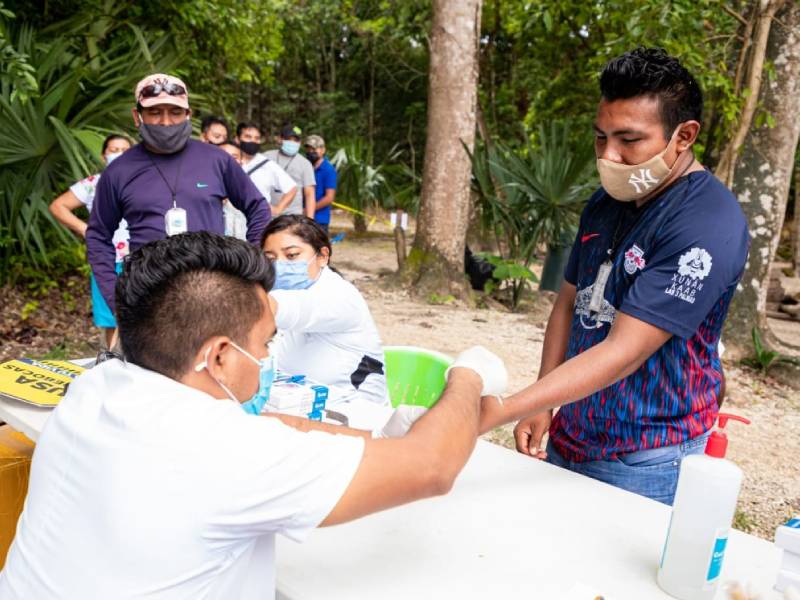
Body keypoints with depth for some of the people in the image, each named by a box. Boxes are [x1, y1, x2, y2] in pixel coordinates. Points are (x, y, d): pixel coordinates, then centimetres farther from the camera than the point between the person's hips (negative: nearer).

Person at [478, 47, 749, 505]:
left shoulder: (708, 226, -22)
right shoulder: (605, 204, 3)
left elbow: (623, 352, -27)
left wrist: (498, 413, -32)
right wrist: (543, 408, 3)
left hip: (642, 461, -7)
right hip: (569, 438, 7)